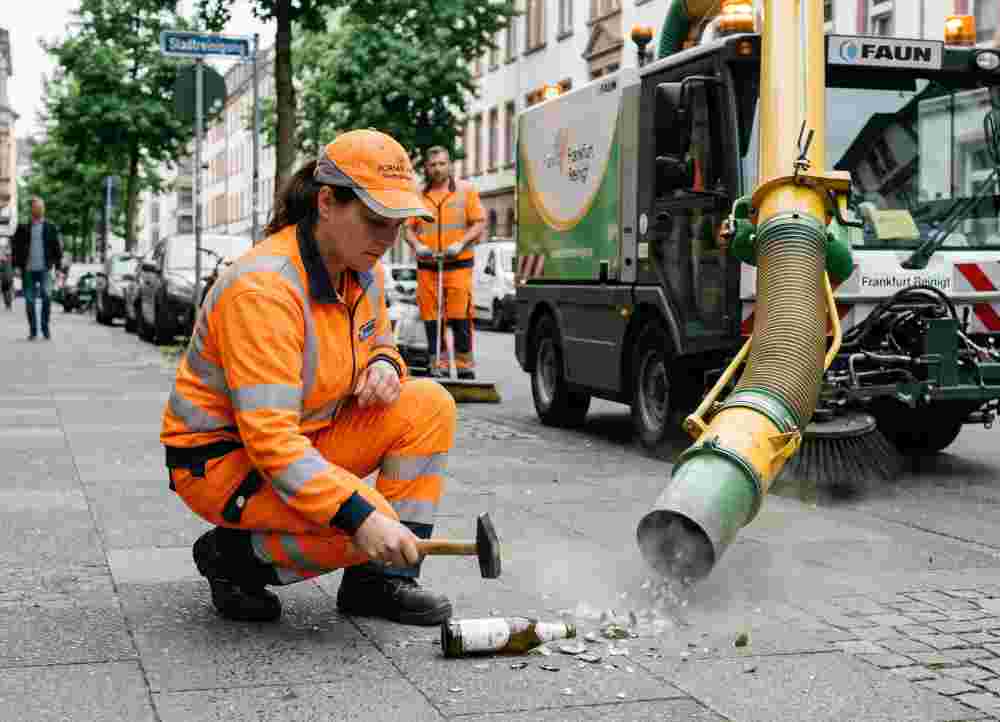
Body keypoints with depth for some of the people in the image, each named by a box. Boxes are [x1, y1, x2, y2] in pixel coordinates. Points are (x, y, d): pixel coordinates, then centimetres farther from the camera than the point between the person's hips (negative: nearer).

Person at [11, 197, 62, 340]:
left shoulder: (50, 227, 3)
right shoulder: (23, 227, 4)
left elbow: (57, 248, 5)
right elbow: (15, 245, 8)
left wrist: (58, 267, 0)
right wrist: (16, 266, 1)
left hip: (44, 269, -1)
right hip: (28, 270, 2)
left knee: (46, 296, -20)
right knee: (29, 300, 3)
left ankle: (45, 327, -6)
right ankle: (33, 331, 13)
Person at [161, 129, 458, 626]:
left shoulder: (363, 272, -1)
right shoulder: (262, 286, -28)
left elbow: (377, 342, 20)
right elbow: (270, 437, -33)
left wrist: (384, 365, -7)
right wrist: (359, 516, -39)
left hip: (307, 439, 8)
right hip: (222, 457, -8)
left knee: (429, 404, -9)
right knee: (366, 526, -29)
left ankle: (379, 580, -3)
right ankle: (232, 556, -1)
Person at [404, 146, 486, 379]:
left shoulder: (466, 190, 8)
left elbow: (479, 223, 3)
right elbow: (409, 228, 15)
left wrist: (461, 243, -12)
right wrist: (417, 245, -6)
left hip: (459, 264, -3)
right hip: (426, 265, 3)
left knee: (460, 317, -9)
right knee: (431, 319, 3)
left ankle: (465, 366, -1)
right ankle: (437, 366, 11)